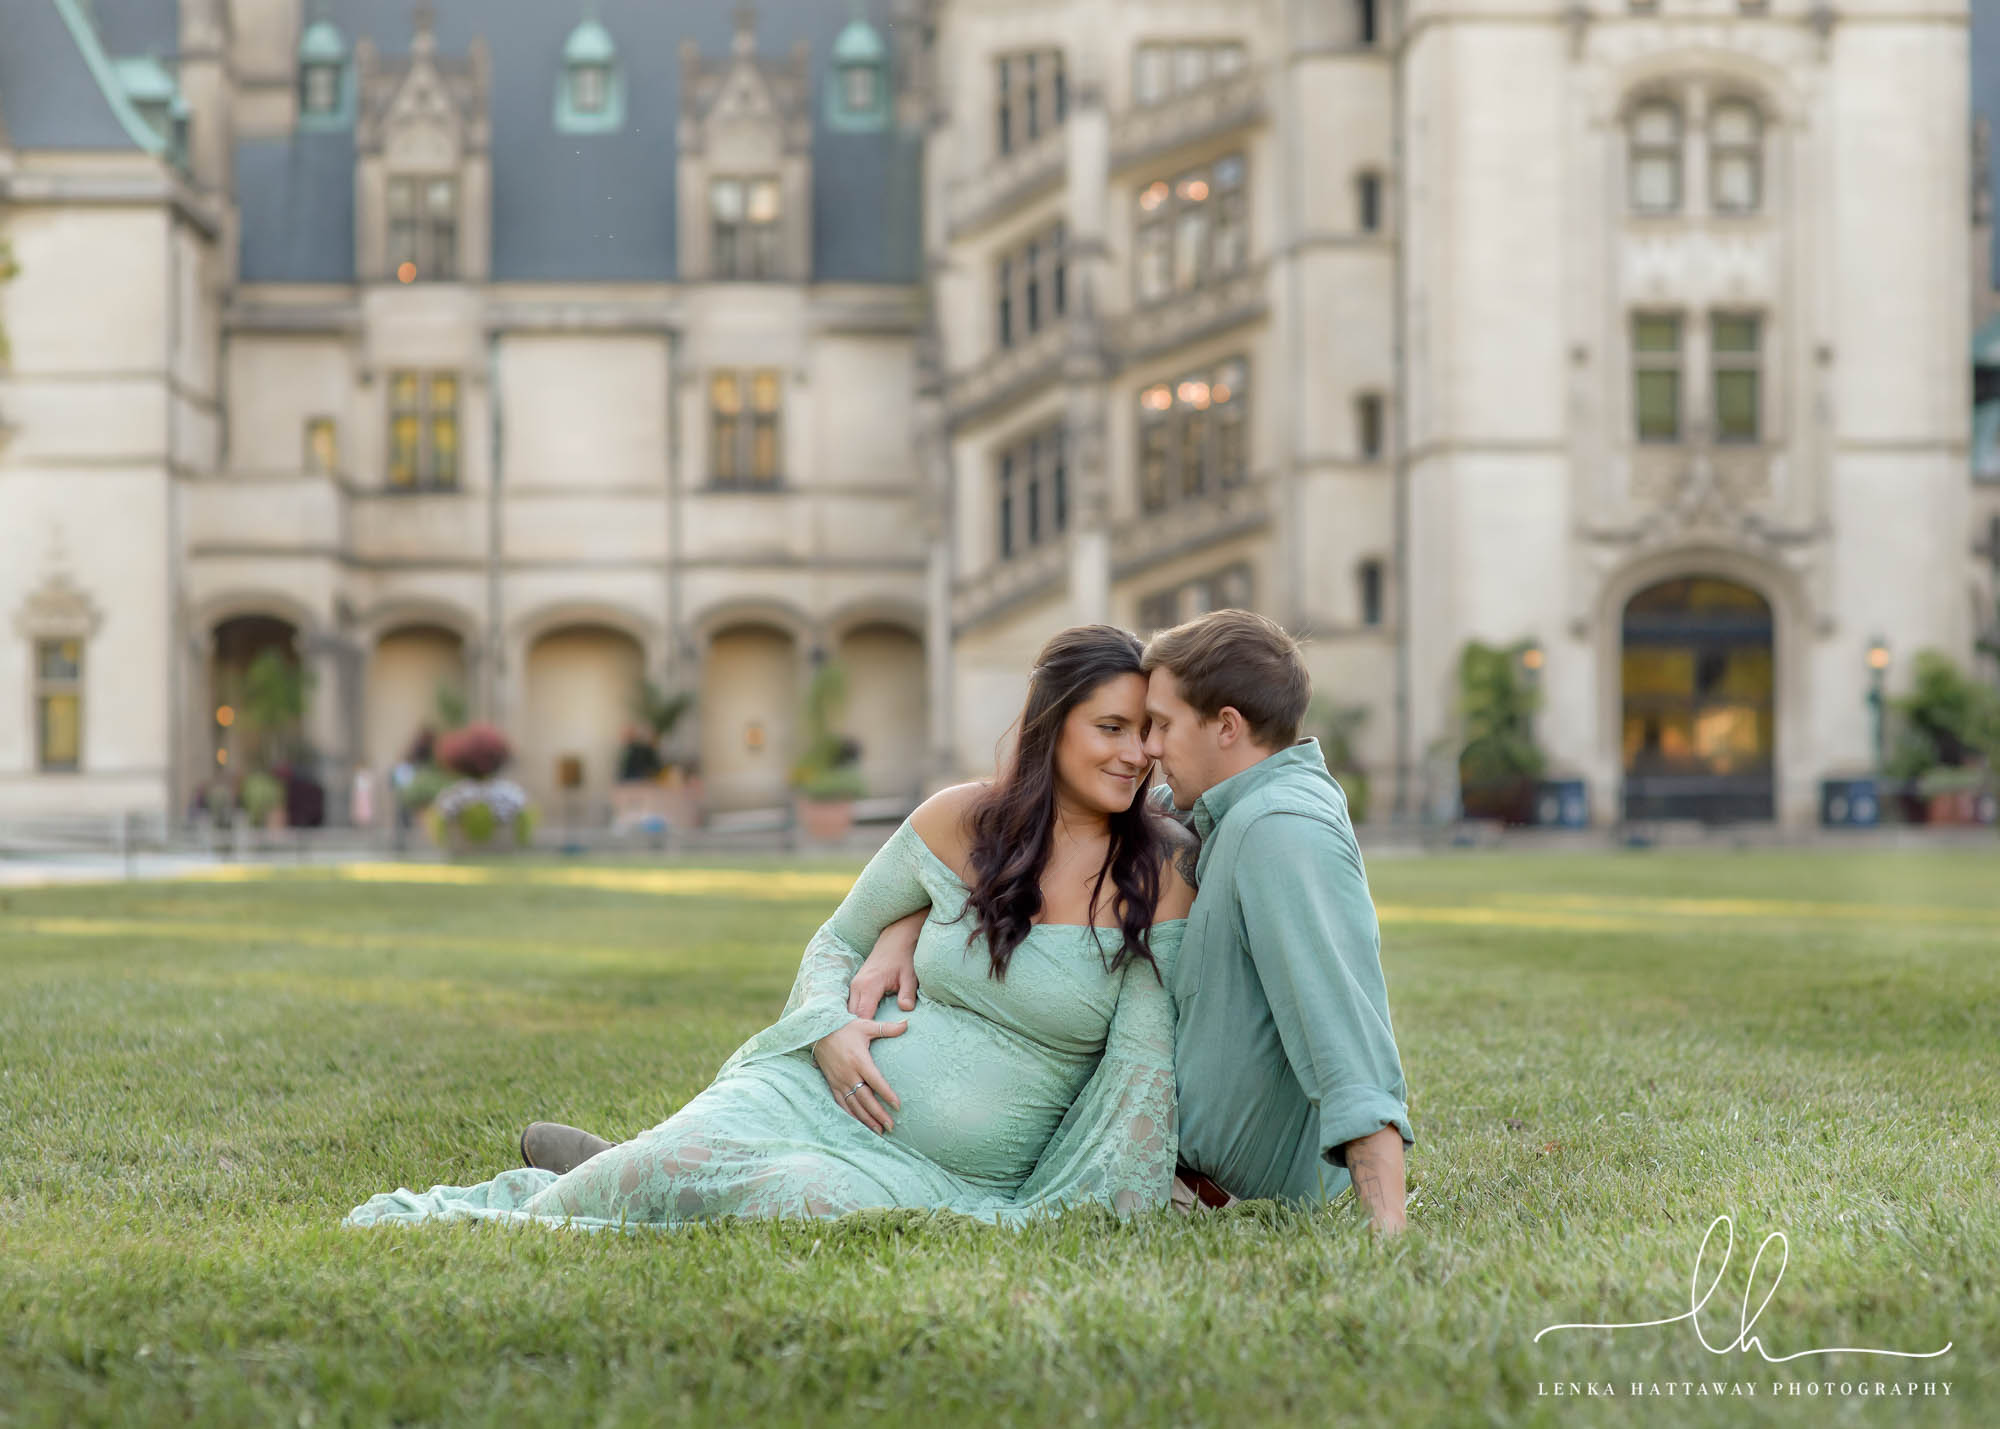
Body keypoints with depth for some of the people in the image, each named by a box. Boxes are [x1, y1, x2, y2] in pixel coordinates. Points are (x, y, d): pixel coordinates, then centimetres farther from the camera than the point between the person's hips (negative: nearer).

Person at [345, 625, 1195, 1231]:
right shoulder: (958, 821, 2)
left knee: (801, 1199, -34)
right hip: (827, 1095, 2)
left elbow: (1142, 1061, -5)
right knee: (677, 1164, -27)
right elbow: (837, 940, 14)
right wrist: (830, 1028, -8)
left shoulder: (1158, 883, -4)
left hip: (960, 1179, -1)